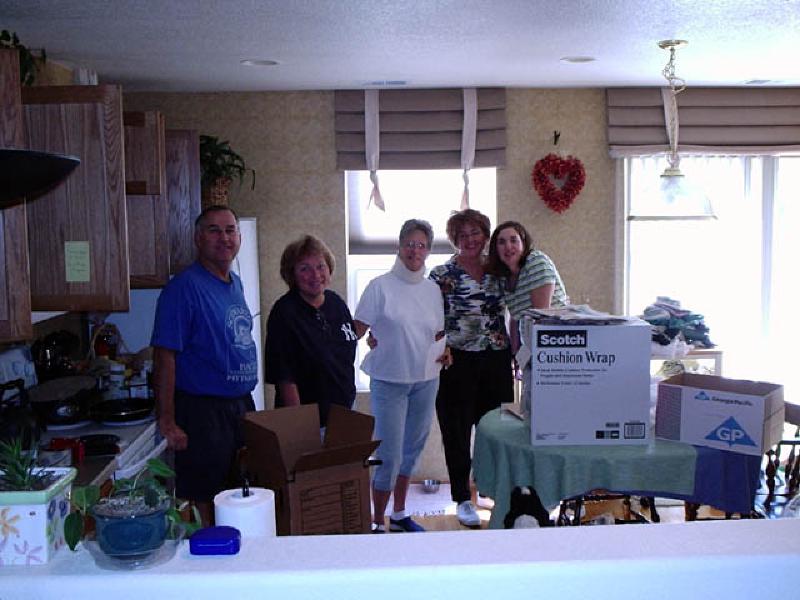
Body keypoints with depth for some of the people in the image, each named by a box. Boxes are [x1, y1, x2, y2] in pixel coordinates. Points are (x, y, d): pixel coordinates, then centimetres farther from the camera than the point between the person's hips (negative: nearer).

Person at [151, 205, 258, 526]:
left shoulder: (235, 284, 11)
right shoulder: (184, 287, -15)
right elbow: (164, 356, -18)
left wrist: (244, 401, 17)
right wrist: (168, 422, -22)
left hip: (242, 404, 8)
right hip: (203, 412, -8)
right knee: (208, 505, 1)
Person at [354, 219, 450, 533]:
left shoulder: (432, 289, 8)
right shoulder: (380, 286, -8)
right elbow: (357, 330, -10)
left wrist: (443, 351, 1)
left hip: (426, 380, 6)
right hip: (389, 380, -6)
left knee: (412, 449, 16)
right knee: (389, 456, -7)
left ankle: (399, 514, 31)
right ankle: (377, 524, 8)